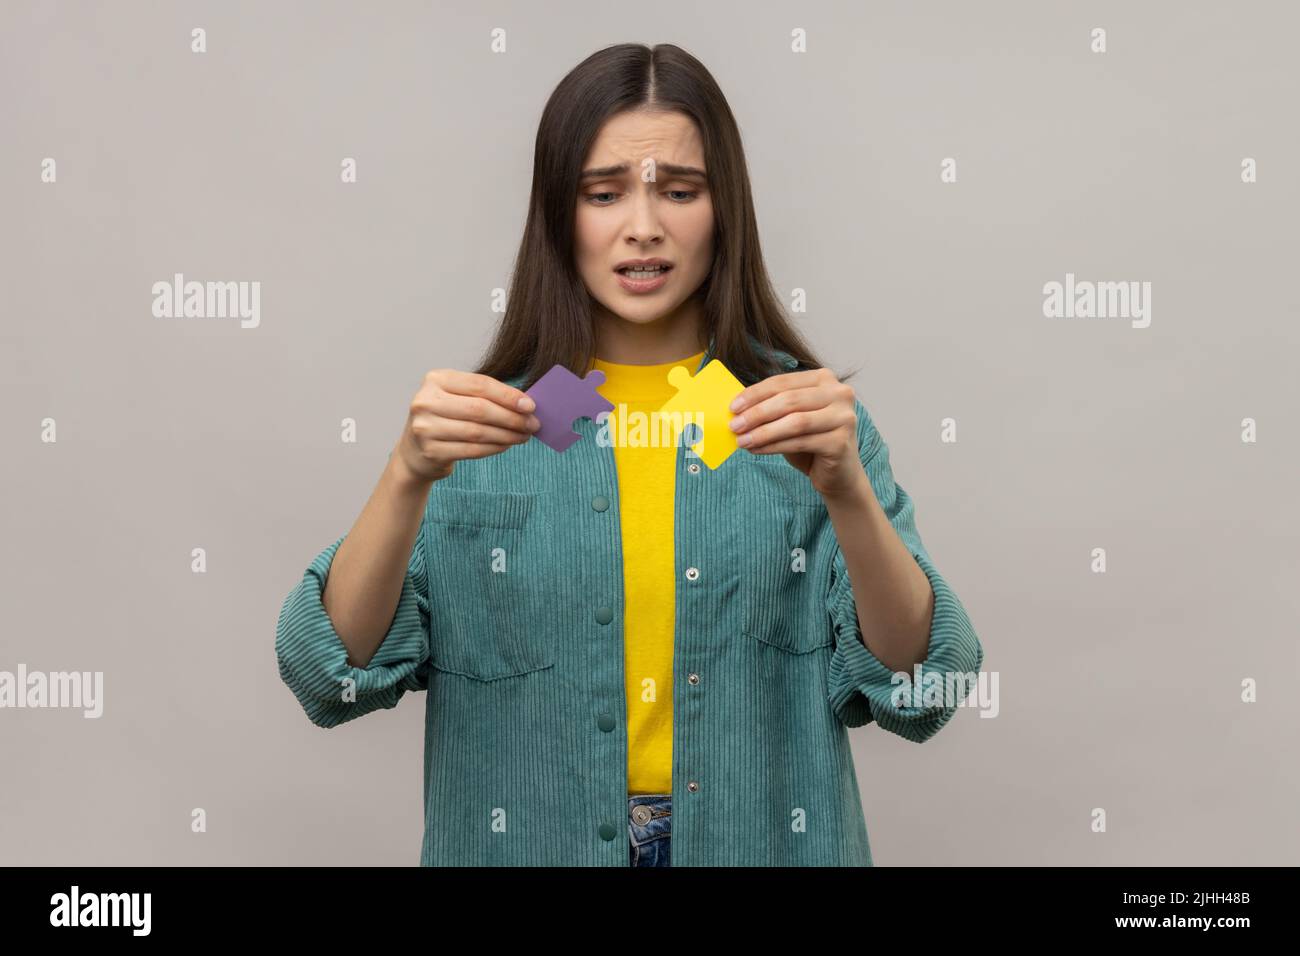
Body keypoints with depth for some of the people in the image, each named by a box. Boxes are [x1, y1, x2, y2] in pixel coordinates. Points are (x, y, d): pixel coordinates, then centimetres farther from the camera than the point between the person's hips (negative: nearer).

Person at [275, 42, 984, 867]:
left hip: (756, 843, 0)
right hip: (528, 842, 0)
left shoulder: (813, 418, -5)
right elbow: (334, 672, -12)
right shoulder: (480, 426, -6)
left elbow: (918, 691, -13)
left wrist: (846, 489, -28)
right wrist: (408, 479, -28)